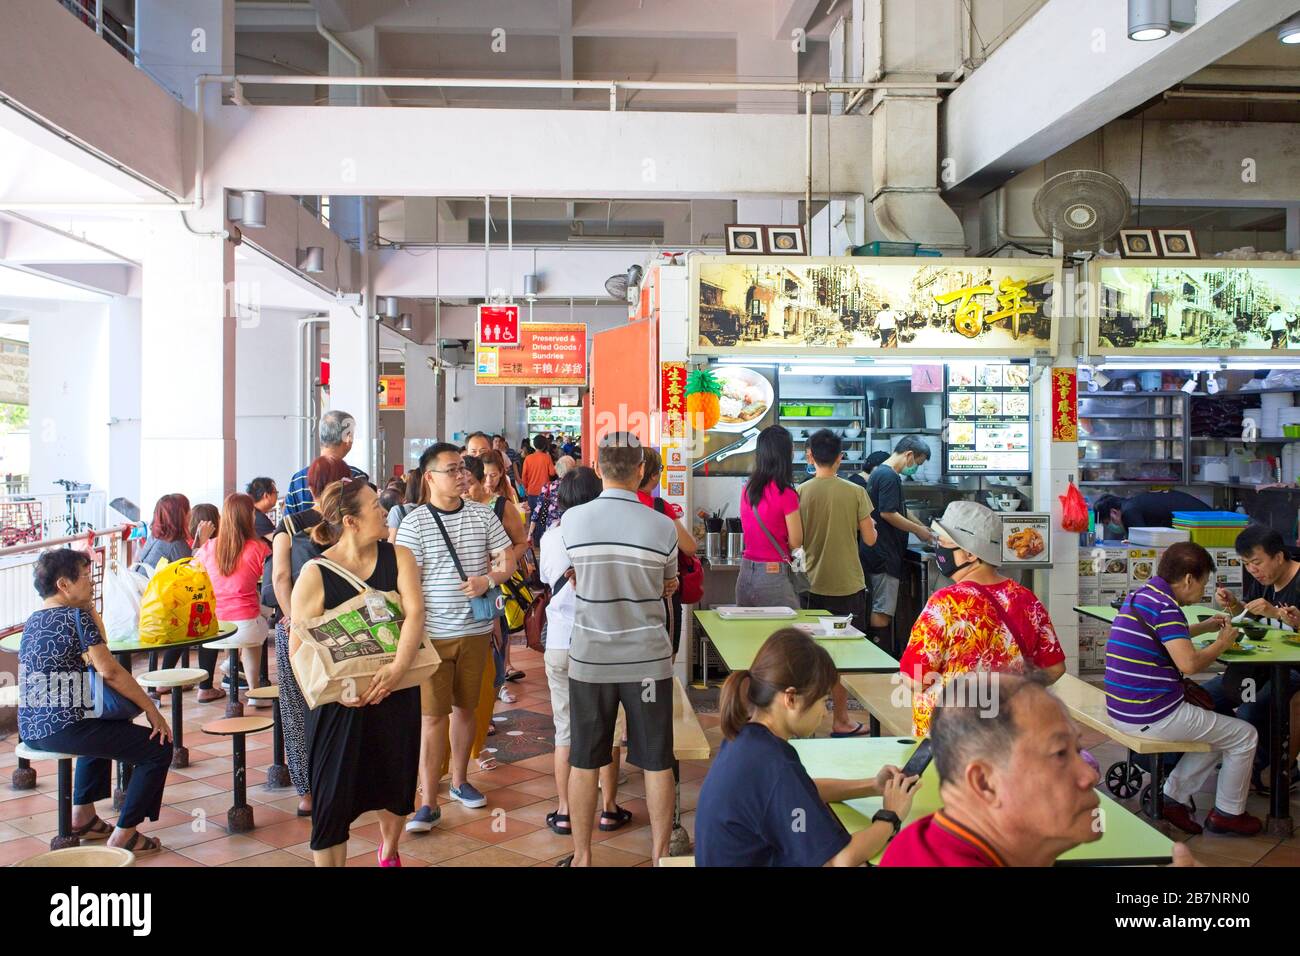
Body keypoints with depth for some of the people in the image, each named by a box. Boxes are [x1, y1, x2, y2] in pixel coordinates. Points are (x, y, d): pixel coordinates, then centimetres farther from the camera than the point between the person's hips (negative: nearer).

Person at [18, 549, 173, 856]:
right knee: (159, 749, -3)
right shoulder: (76, 616, -13)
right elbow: (109, 671, -16)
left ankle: (83, 815, 38)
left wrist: (90, 609, 16)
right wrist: (152, 710, -11)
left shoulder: (33, 620, 14)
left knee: (104, 728, 40)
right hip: (63, 728, -10)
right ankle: (123, 836, 1)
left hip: (31, 727, 10)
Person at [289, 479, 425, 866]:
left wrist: (399, 666, -30)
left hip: (396, 693, 3)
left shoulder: (398, 557, -3)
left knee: (395, 783, 17)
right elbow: (298, 647, -11)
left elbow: (415, 612, -15)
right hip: (340, 702, -3)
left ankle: (388, 852, 47)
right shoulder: (315, 574, -11)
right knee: (333, 797, -3)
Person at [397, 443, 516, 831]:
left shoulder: (483, 515, 4)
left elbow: (509, 559, 8)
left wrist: (490, 579, -12)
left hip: (476, 631, 3)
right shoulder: (414, 523, -6)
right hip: (432, 634, -3)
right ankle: (429, 802, 3)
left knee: (464, 708, 16)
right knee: (432, 715, -2)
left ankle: (459, 780, 33)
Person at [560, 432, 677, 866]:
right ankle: (660, 854, 20)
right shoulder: (663, 526, -10)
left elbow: (576, 581, 7)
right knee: (656, 763, 11)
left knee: (584, 761, 12)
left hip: (589, 658, 1)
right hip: (648, 659, -1)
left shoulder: (571, 520, -7)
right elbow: (667, 588, 5)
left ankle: (582, 855, 23)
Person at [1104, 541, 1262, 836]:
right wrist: (1222, 644, -9)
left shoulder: (1139, 596, 11)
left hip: (1123, 710, 10)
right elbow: (1189, 663, -27)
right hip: (1153, 716, -10)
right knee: (1244, 736, 9)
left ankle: (1172, 797, 23)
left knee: (1216, 731, 27)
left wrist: (1204, 627, 25)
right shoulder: (1164, 606, -19)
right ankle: (1228, 813, 24)